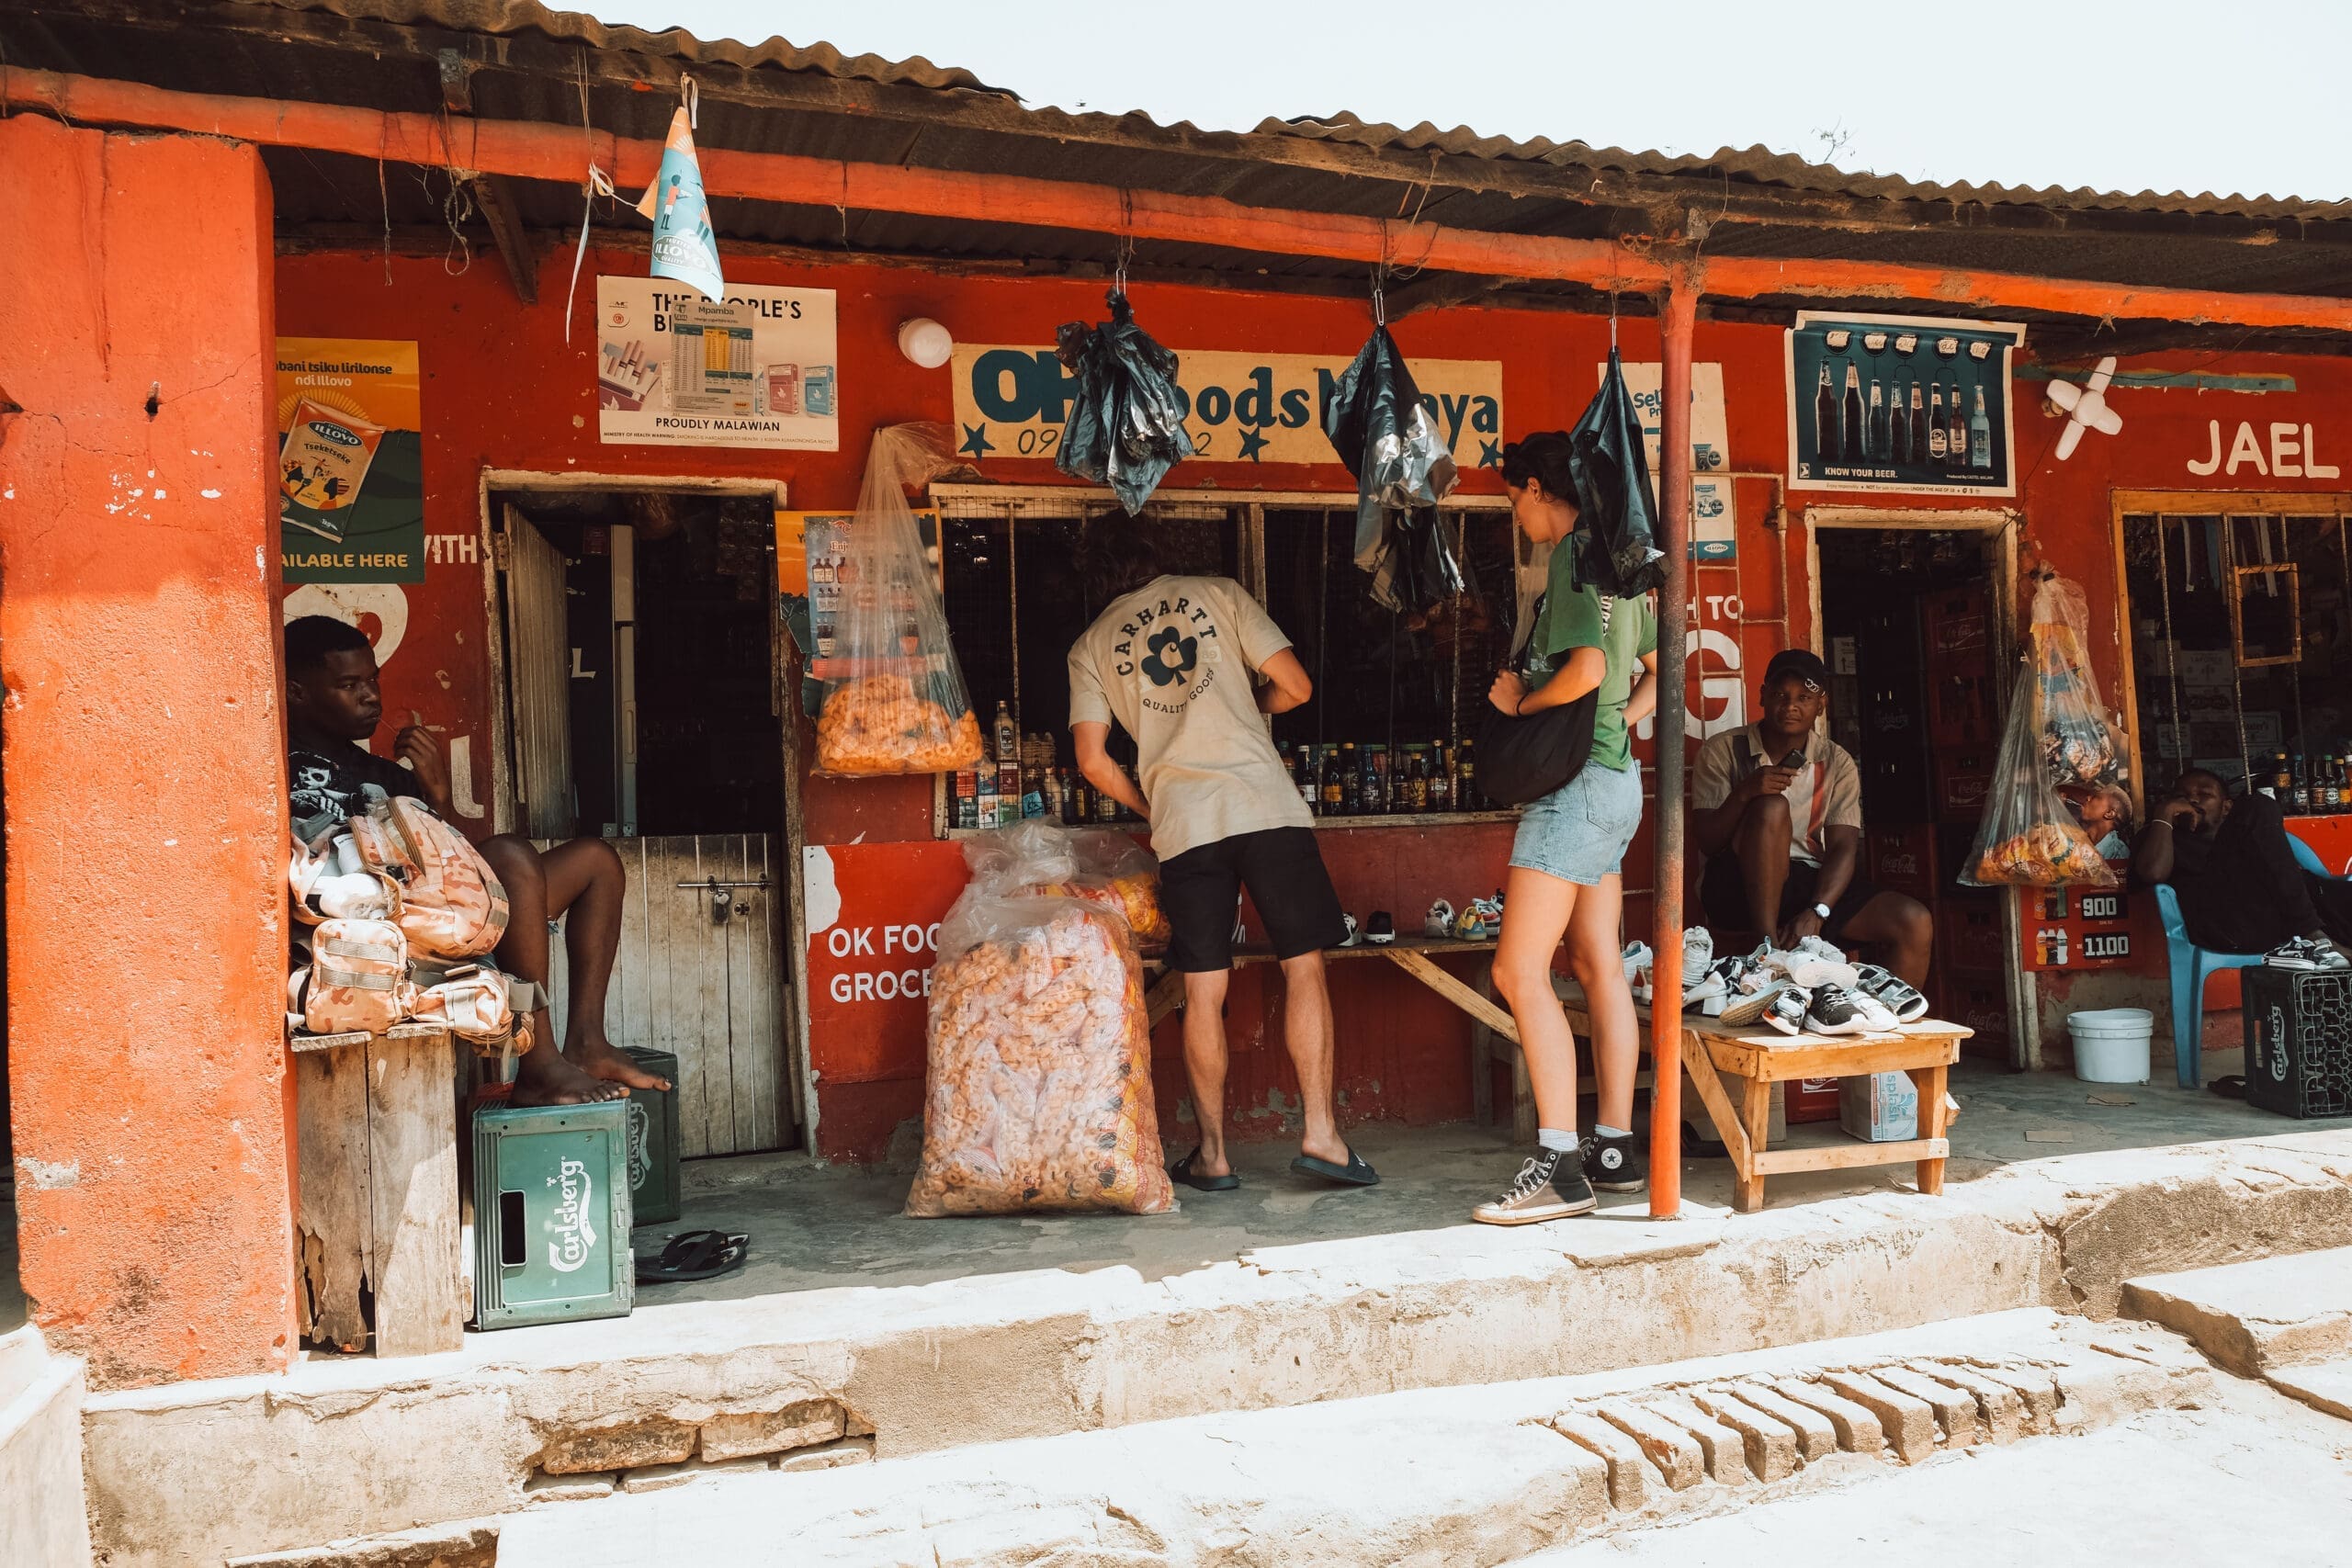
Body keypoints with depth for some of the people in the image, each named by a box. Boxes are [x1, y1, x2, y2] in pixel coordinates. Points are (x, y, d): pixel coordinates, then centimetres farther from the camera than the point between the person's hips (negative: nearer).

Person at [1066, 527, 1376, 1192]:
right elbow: (1295, 687, 6)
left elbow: (1093, 760, 7)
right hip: (1267, 805, -1)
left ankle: (1213, 1155, 10)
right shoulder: (1217, 593, 12)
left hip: (1183, 825, 1)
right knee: (1304, 965, 4)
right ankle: (1321, 1132, -1)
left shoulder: (1089, 648, 14)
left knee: (1203, 992, 5)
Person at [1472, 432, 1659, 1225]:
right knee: (1598, 966, 13)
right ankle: (1615, 1149, 19)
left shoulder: (1574, 558, -12)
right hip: (1613, 778, 10)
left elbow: (1584, 671, -24)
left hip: (1575, 781, -10)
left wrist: (1518, 703, -8)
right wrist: (1615, 726, 15)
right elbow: (1661, 672, 23)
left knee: (1519, 971, -11)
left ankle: (1559, 1167, -12)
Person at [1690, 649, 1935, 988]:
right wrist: (1743, 794, -26)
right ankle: (1768, 948, -29)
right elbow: (1706, 843, -6)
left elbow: (1843, 848, -3)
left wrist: (1817, 912, -21)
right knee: (1771, 808, -31)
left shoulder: (1837, 763, 8)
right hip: (1740, 889, -3)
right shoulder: (1722, 751, 1)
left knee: (1916, 923, -20)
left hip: (1813, 884, 3)